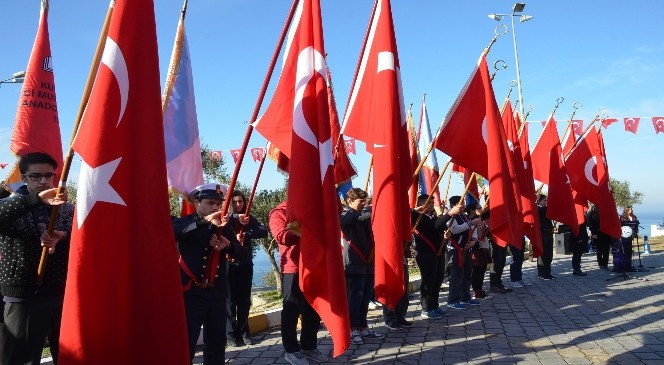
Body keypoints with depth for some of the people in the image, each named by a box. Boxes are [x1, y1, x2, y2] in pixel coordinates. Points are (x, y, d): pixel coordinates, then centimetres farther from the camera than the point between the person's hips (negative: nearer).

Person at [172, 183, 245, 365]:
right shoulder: (186, 222, -1)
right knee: (186, 343, -7)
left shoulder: (224, 226, 12)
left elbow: (241, 253, 7)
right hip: (191, 291, -4)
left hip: (217, 292, 5)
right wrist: (205, 221, -34)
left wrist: (228, 245, -14)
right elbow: (173, 232, -24)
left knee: (217, 343, 11)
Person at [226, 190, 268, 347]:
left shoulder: (249, 218, 8)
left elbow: (264, 232, -8)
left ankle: (244, 333, 16)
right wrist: (236, 218, -27)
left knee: (244, 299, 7)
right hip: (229, 263, -3)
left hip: (246, 263, 3)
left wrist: (245, 235, -21)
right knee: (230, 299, -1)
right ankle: (231, 334, 7)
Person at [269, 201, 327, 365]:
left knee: (313, 309, 12)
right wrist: (299, 231, -31)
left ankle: (309, 346, 26)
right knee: (292, 310, 2)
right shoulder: (279, 213, -1)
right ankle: (291, 350, 14)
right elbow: (281, 236, -17)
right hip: (292, 268, -5)